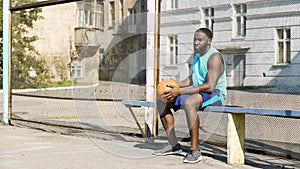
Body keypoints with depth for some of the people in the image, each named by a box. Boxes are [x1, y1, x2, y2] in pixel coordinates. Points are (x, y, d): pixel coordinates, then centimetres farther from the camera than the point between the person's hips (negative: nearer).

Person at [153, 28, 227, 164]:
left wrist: (180, 91, -29)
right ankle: (174, 145, 1)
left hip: (215, 94, -10)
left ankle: (195, 150, -36)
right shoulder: (197, 54, 13)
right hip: (197, 93, 10)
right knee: (162, 101, 2)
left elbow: (210, 86, -27)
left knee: (189, 102, -40)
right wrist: (175, 86, 2)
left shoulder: (214, 57, -17)